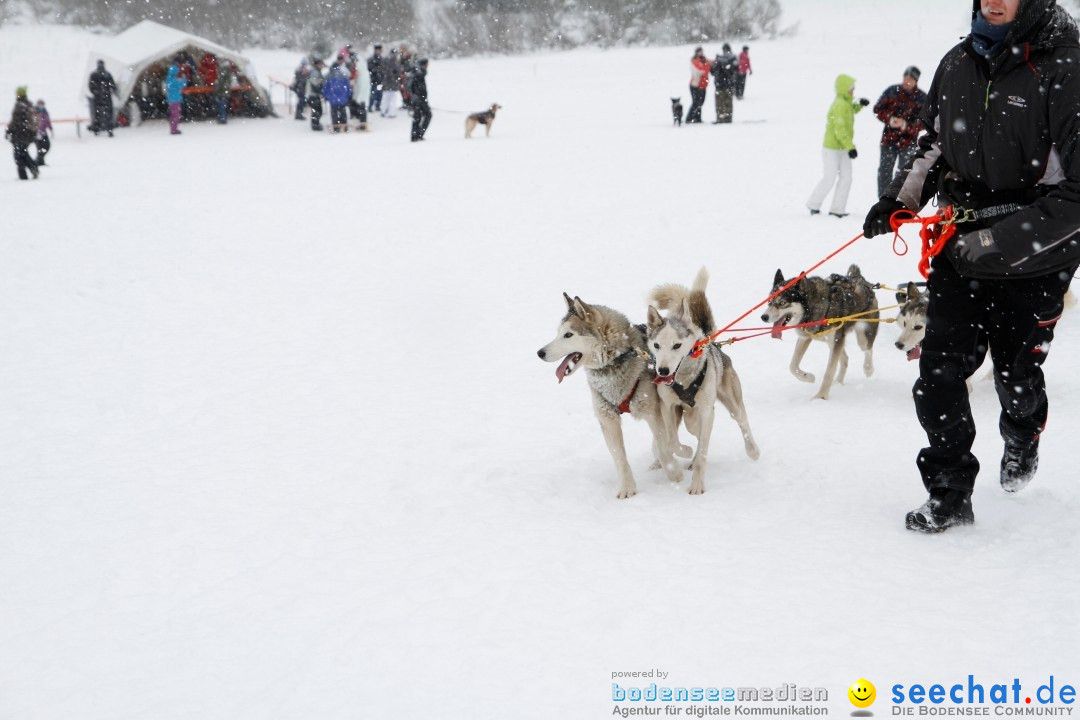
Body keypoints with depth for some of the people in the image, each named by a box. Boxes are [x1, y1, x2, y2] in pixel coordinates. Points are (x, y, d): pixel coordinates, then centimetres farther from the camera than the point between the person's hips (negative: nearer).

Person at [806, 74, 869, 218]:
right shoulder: (840, 105, -20)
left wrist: (859, 103, 15)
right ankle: (814, 205, 9)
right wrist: (851, 147, -26)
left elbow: (851, 110, 35)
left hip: (843, 148, 9)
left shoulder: (845, 103, 9)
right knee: (830, 178, -5)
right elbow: (840, 130, -26)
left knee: (846, 178, 4)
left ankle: (837, 209, 7)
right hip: (832, 148, -9)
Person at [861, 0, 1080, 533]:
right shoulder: (959, 62, 2)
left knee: (1015, 374, 12)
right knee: (939, 371, -3)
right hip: (958, 249, 4)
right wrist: (900, 199, 4)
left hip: (1032, 262, -4)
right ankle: (949, 496, 9)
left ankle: (1022, 439, 47)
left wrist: (995, 242, -23)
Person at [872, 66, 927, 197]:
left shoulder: (922, 98, -6)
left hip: (908, 141, -2)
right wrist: (890, 119, -15)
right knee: (884, 171, 8)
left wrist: (905, 125, -23)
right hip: (889, 137, 2)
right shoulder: (891, 91, -1)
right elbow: (878, 109, 3)